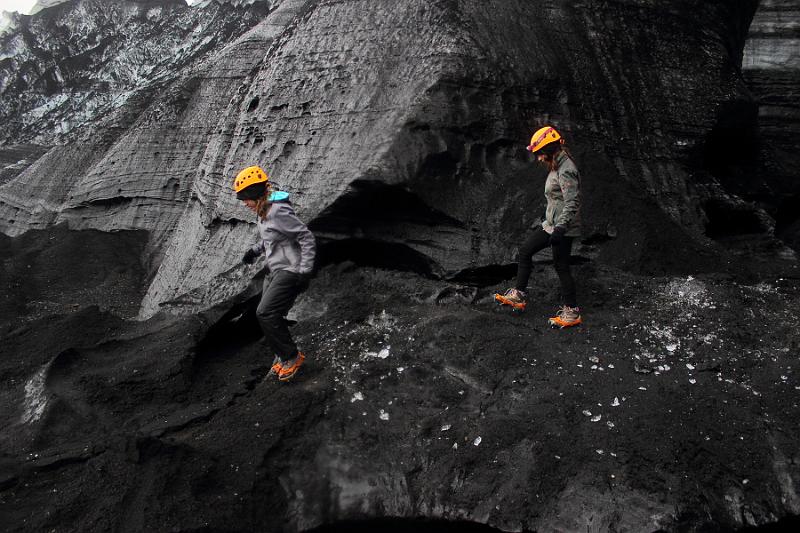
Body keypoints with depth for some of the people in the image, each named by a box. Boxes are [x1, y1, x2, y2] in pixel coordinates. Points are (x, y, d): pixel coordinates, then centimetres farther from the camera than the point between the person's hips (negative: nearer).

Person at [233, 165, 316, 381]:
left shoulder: (279, 213, -21)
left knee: (265, 314, -15)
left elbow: (307, 238, -20)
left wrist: (304, 272, -22)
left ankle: (292, 356, -1)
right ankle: (282, 357, 25)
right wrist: (255, 250, 10)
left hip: (290, 271, -10)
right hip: (275, 272, 10)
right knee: (270, 317, 9)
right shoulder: (263, 213, 9)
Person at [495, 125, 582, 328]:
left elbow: (572, 203, -27)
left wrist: (560, 228, -34)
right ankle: (518, 296, 19)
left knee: (561, 267, -2)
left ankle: (571, 312, 11)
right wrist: (544, 220, 27)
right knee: (525, 251, 11)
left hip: (564, 229, -10)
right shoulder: (557, 168, 11)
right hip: (551, 224, 10)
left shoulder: (566, 170, -20)